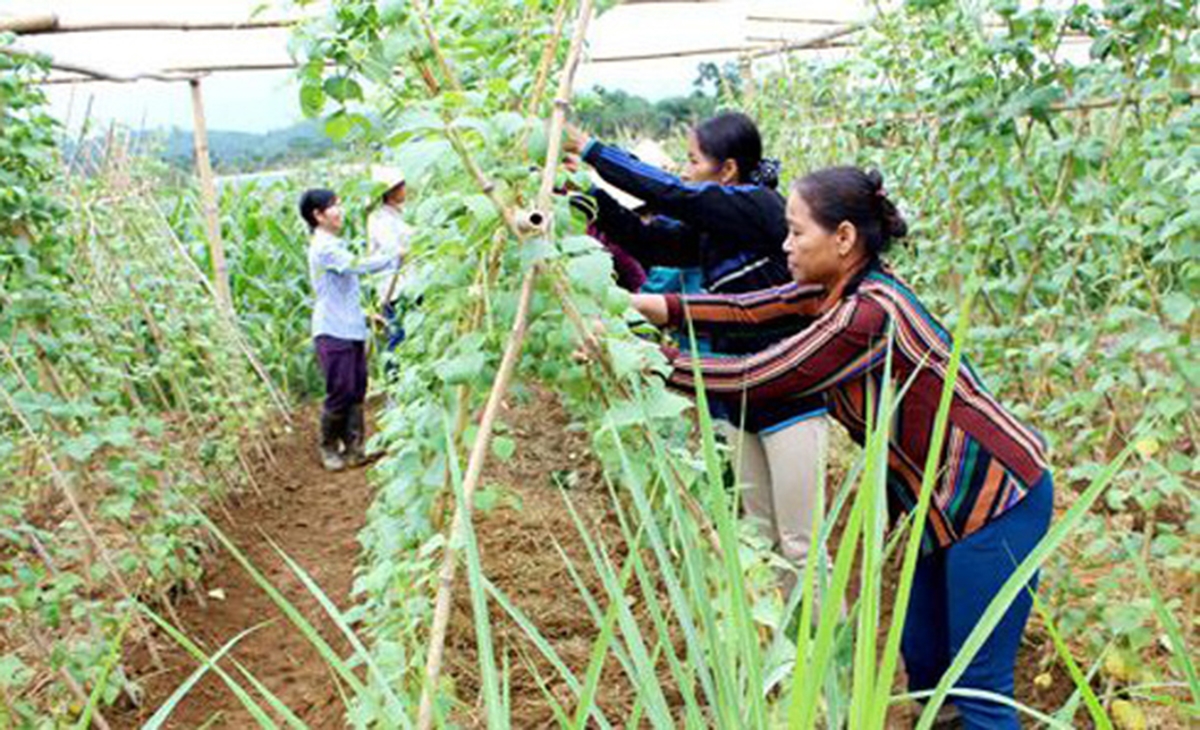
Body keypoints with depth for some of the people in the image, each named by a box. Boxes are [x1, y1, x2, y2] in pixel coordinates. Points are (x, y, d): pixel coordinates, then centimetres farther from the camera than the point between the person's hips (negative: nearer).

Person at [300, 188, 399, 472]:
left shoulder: (335, 244, 17)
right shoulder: (323, 247, -13)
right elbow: (357, 265, -25)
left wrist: (366, 315, 20)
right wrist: (394, 259, -20)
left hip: (351, 329, 9)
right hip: (334, 332, -9)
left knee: (356, 391, 8)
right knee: (340, 393, -3)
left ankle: (353, 448, 13)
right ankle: (329, 449, 13)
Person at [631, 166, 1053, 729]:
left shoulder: (870, 314, -28)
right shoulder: (846, 285, 1)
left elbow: (755, 381, -23)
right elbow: (752, 309, -1)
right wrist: (660, 307, -9)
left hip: (995, 500, -10)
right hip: (952, 501, 10)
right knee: (924, 664, 19)